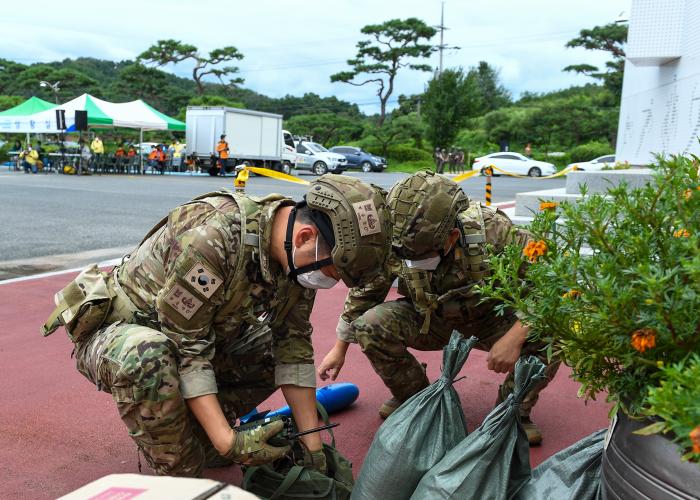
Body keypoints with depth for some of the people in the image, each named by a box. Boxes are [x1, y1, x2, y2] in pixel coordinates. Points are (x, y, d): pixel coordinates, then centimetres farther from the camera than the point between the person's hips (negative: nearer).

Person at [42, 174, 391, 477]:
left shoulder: (298, 256, -11)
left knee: (274, 348, 3)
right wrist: (228, 442, -31)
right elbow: (185, 348, -30)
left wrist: (312, 445, -7)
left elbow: (294, 350, -6)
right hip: (115, 337, -7)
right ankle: (177, 475, -14)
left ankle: (194, 436, 6)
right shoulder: (211, 236, -36)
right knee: (148, 355, -38)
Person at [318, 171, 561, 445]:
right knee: (370, 325, -26)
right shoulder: (389, 241, -23)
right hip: (429, 321, 2)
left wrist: (514, 337, -36)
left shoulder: (491, 231, -32)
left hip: (490, 319, -1)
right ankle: (413, 396, 4)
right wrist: (339, 348, 4)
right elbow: (364, 292, -5)